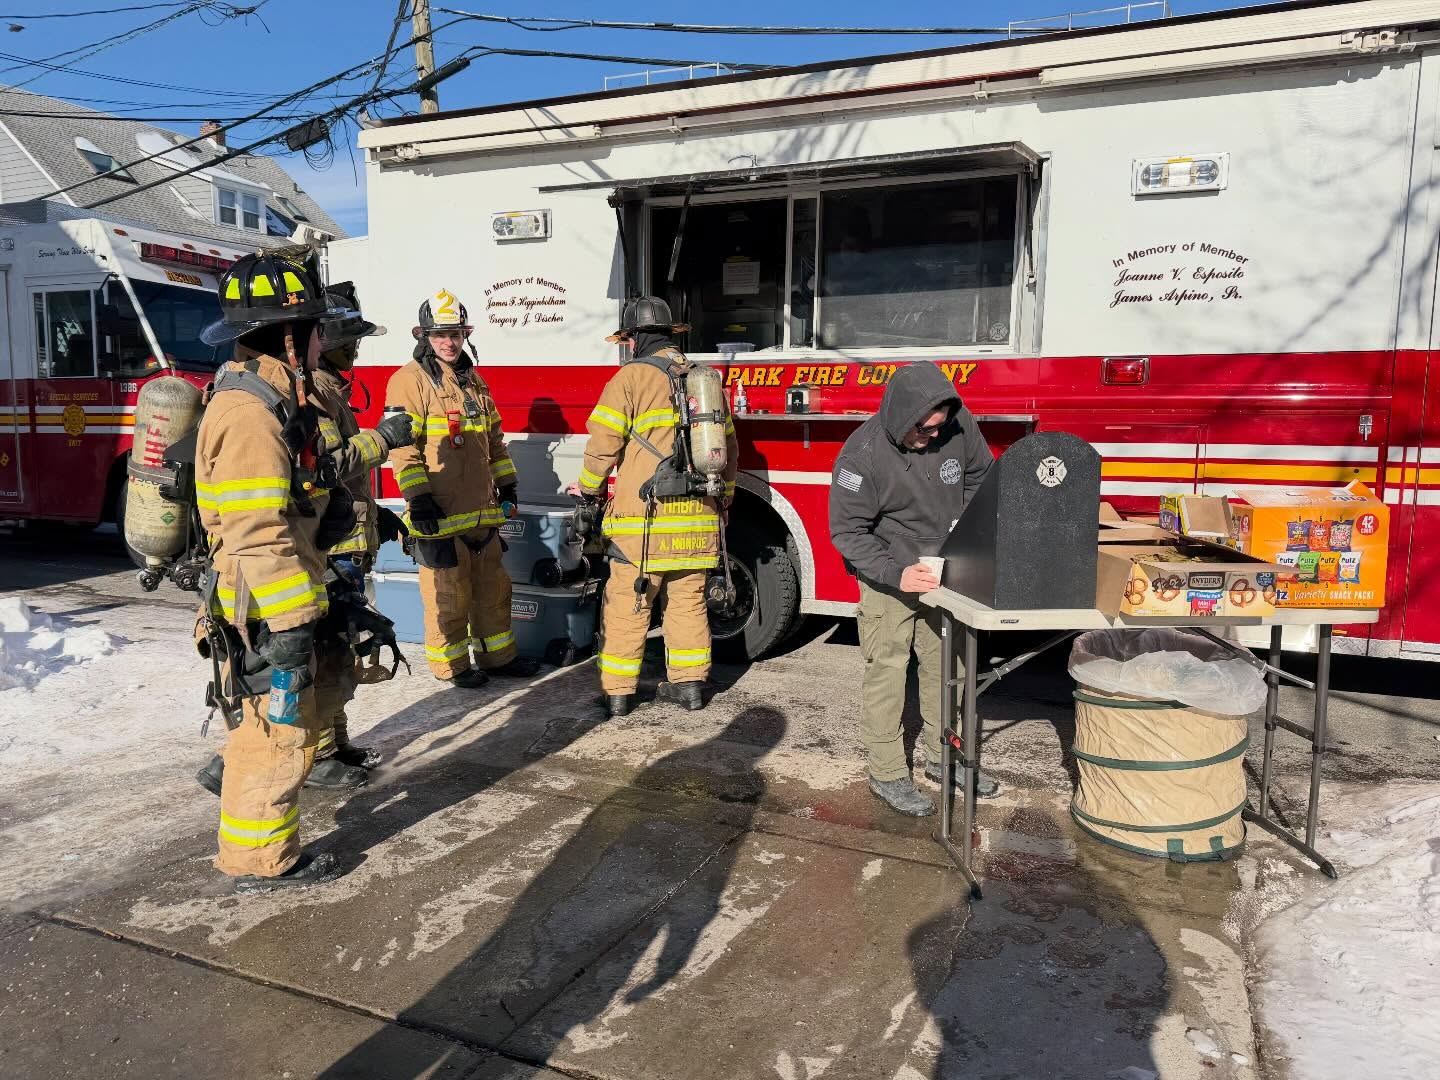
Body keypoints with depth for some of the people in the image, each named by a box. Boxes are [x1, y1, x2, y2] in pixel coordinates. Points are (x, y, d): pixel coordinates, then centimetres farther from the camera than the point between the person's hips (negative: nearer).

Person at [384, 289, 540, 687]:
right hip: (439, 513, -7)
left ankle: (497, 654, 29)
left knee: (493, 586, 16)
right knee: (448, 593, 2)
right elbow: (403, 446, -15)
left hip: (481, 511, 8)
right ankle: (450, 664, 17)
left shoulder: (473, 380, 15)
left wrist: (507, 484, 18)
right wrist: (418, 499, -21)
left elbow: (494, 438, 22)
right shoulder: (409, 381, -8)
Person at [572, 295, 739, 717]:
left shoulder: (632, 377, -5)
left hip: (644, 518, -5)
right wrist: (723, 499, 29)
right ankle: (689, 683, 20)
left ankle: (617, 691, 10)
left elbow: (603, 442, -7)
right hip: (698, 519, 5)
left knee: (626, 604, 4)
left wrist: (588, 488, 10)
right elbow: (728, 445, 17)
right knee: (689, 602, 14)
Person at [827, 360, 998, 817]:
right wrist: (897, 573, -29)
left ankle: (943, 757, 32)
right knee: (886, 672, 0)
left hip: (945, 570, 5)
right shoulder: (863, 453, -24)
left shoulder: (957, 425, -11)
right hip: (888, 578, -5)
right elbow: (847, 530, -19)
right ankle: (888, 774, 15)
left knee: (945, 664, 15)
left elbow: (980, 478, 6)